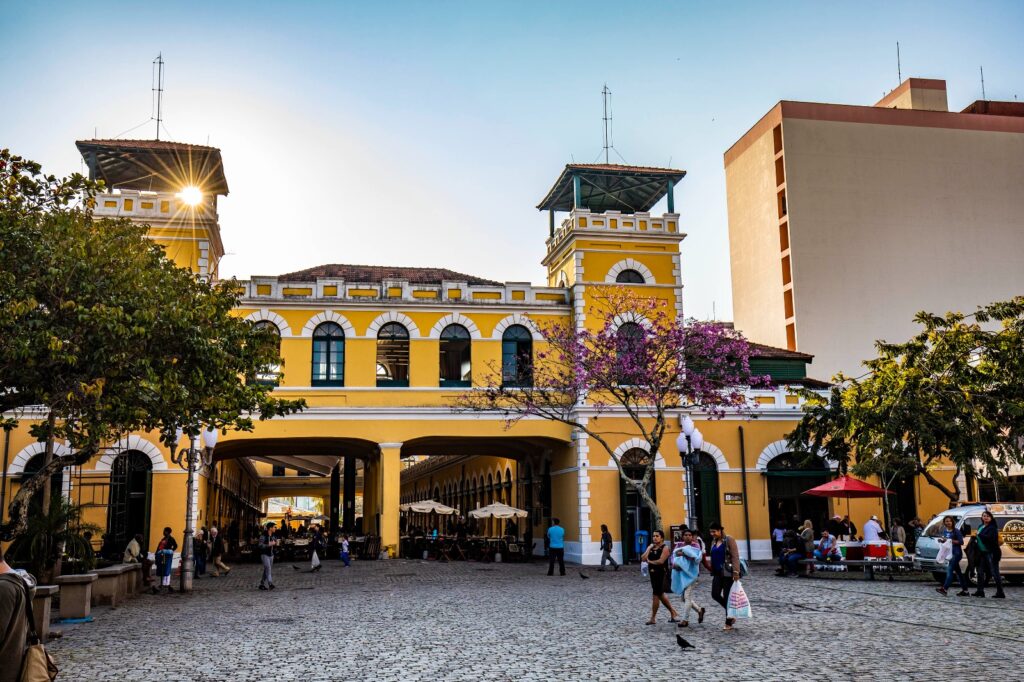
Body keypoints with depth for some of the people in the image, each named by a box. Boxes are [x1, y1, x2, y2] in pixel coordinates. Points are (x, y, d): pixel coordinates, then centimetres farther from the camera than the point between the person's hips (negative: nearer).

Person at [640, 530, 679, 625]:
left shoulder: (664, 548, -10)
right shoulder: (650, 547, 10)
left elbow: (661, 561, -24)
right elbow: (643, 559, -1)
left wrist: (650, 561, -10)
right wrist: (649, 549, -10)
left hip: (661, 574, -8)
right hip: (652, 574, 8)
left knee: (656, 595, -5)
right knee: (660, 595, 15)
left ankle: (652, 619, 4)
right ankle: (674, 614, 28)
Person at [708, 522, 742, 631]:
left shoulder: (729, 539, -10)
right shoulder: (714, 541, 11)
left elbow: (735, 556, -14)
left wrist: (736, 572, -21)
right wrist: (712, 570, 16)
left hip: (728, 572, -7)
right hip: (717, 573, 7)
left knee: (727, 597, -2)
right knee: (715, 595, -2)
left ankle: (728, 623, 9)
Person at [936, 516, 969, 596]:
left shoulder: (956, 531, -10)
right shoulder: (945, 531, 11)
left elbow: (961, 542, -13)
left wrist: (951, 541, -19)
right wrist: (942, 540, 0)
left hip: (956, 553, -8)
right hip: (950, 553, 8)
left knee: (950, 569, -14)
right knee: (957, 571, 11)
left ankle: (944, 588, -20)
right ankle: (965, 590, 16)